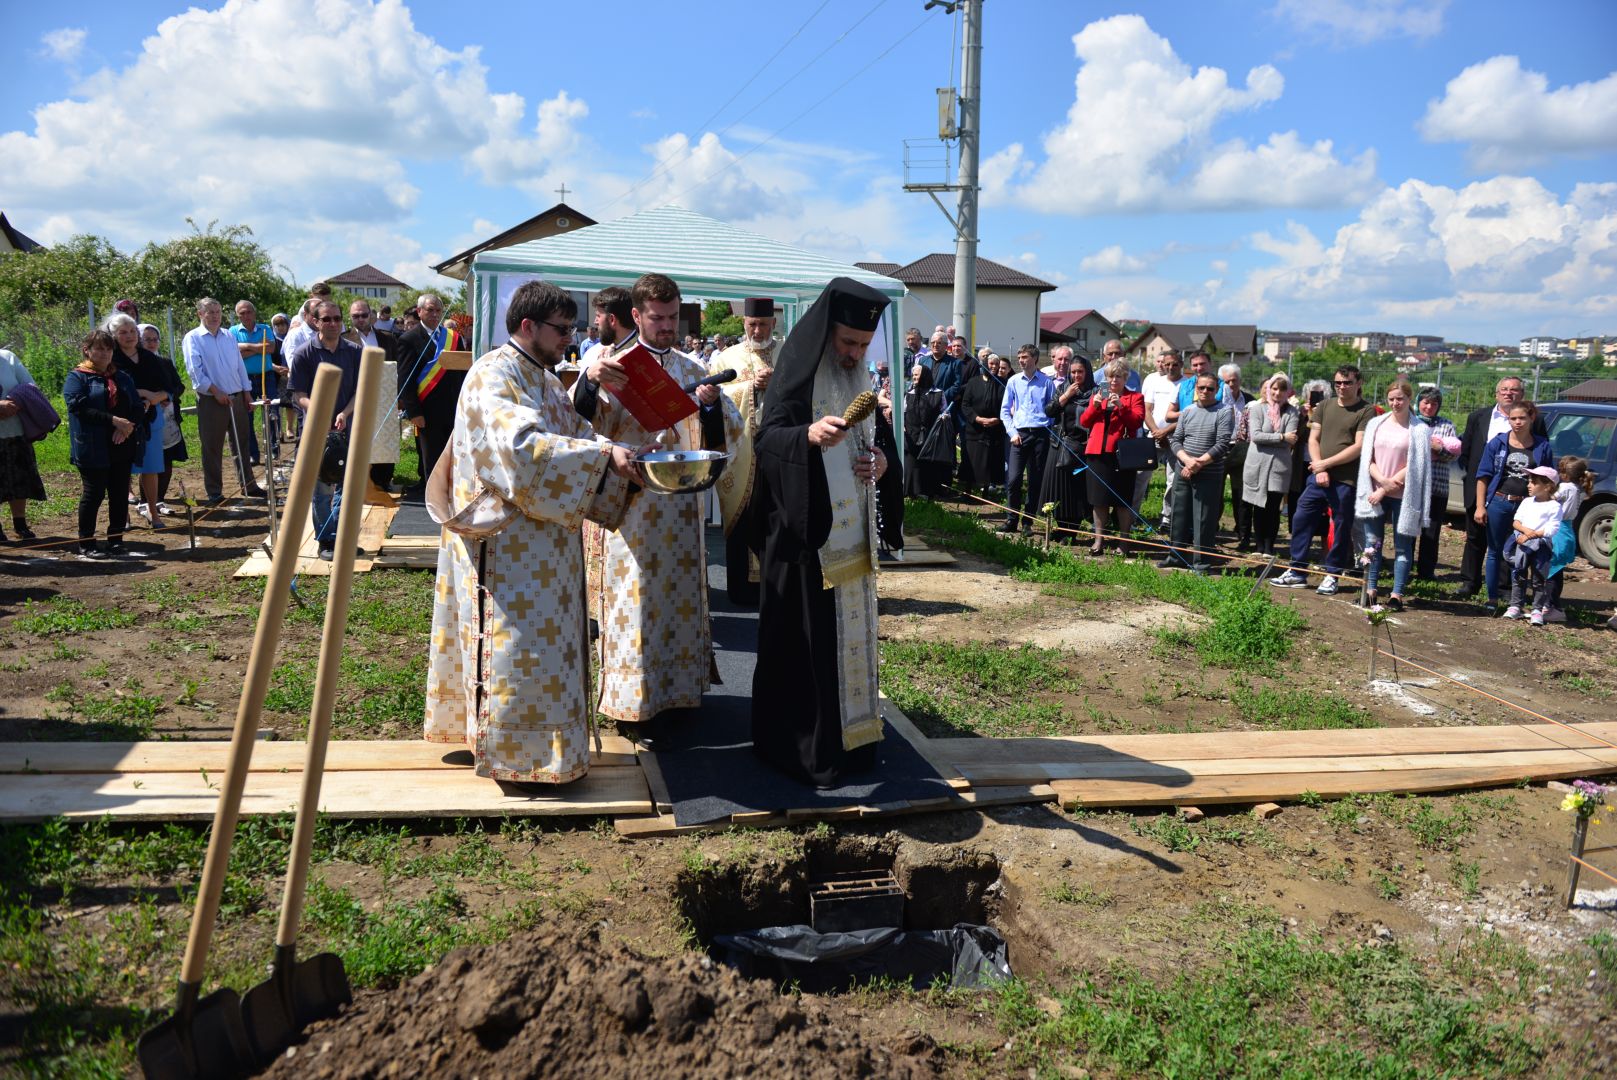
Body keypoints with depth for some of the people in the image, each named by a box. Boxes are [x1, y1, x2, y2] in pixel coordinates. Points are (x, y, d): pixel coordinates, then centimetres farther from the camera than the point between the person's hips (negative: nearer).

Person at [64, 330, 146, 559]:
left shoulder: (122, 377, 17)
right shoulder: (77, 377, -1)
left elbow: (138, 407, 10)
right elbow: (79, 407, -15)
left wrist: (128, 426, -10)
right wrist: (113, 420, -21)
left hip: (122, 445, 5)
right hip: (93, 448, -5)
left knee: (119, 494, 6)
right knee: (94, 493, -3)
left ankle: (116, 541, 16)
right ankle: (86, 544, 7)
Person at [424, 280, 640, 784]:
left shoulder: (544, 379, 16)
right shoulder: (494, 375, -15)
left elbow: (576, 433, 14)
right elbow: (524, 447, -28)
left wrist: (619, 456, -5)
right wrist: (602, 455, -27)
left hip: (544, 543, 10)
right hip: (506, 543, -10)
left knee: (546, 640, 14)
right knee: (515, 643, -3)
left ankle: (539, 740, 25)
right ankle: (514, 755, 8)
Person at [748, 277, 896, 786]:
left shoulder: (856, 378, 12)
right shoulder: (797, 373, -12)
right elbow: (767, 436, -25)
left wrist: (880, 459, -1)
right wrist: (809, 434, -45)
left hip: (850, 532, 8)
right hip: (806, 531, -7)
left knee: (850, 633, 13)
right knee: (807, 639, -4)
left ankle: (849, 738, 24)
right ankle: (804, 749, 8)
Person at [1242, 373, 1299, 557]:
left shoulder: (1291, 412, 4)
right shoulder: (1257, 408, 2)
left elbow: (1291, 440, -7)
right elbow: (1255, 435, -11)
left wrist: (1266, 439, -9)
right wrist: (1281, 437, -12)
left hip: (1279, 466, 0)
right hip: (1258, 464, 0)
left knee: (1274, 508, 1)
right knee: (1259, 507, 7)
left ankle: (1269, 548, 10)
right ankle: (1260, 546, 18)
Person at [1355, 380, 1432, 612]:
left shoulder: (1419, 430, -2)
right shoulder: (1375, 425, 8)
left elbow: (1414, 467, -6)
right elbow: (1368, 459, 4)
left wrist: (1385, 490, -11)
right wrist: (1383, 480, -13)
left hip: (1403, 496, -3)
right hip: (1375, 492, 3)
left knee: (1402, 546, 1)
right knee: (1372, 543, 5)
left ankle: (1396, 595, 3)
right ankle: (1370, 591, 10)